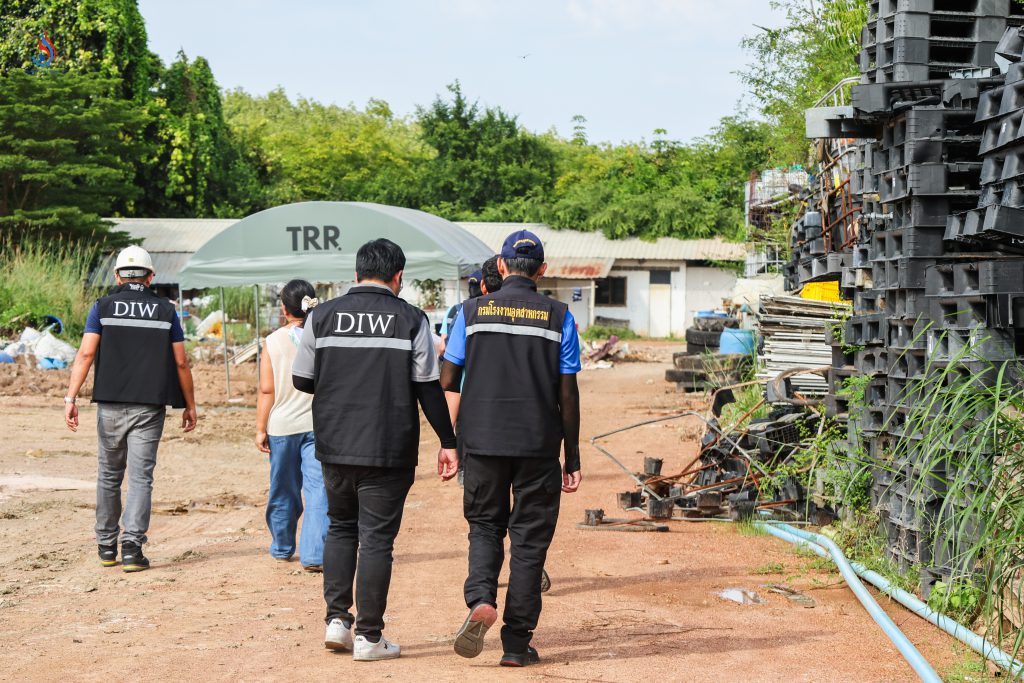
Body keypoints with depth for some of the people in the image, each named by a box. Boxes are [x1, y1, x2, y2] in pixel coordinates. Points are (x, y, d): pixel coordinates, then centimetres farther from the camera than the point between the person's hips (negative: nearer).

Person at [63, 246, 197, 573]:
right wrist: (190, 405, 12)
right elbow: (181, 363, 3)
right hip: (149, 407, -1)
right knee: (141, 477, -1)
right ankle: (132, 546, -13)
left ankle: (106, 547, 21)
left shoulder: (103, 307, 3)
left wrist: (71, 398, -10)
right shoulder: (166, 311, 5)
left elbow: (86, 354, -8)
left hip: (110, 405, 1)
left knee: (109, 475, 14)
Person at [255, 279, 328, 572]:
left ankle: (282, 547, 32)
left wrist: (260, 428, 2)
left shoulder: (273, 342, -5)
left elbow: (266, 390, -5)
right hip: (320, 426, 0)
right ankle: (314, 555, -11)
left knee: (283, 491, 15)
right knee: (318, 490, -3)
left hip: (282, 426, 1)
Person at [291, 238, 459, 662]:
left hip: (334, 447, 3)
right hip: (388, 451, -3)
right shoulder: (410, 320, -4)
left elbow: (302, 381, 6)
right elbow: (428, 388, -5)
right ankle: (369, 637, 5)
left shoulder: (322, 316, 2)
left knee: (340, 528, 20)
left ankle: (337, 619, 13)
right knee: (376, 538, 2)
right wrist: (447, 442, 1)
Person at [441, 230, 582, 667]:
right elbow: (568, 393, -1)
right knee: (529, 538, 6)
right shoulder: (558, 317, 1)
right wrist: (572, 456, 5)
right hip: (538, 445, -1)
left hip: (482, 439, 1)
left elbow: (447, 382, 2)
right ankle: (517, 643, 7)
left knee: (485, 525, 15)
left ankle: (480, 599, -12)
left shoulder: (473, 312, 2)